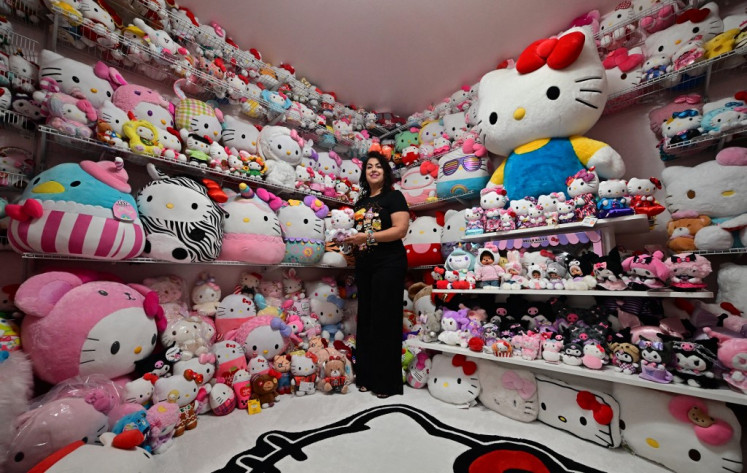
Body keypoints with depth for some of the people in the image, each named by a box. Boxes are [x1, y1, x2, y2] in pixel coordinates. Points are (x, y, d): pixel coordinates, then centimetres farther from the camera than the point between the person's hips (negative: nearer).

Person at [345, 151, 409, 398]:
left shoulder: (393, 196, -3)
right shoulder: (361, 201, 16)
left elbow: (400, 229, -16)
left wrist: (369, 237, -22)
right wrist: (350, 239, 3)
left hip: (389, 265, -7)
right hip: (364, 266, 7)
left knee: (385, 321, -1)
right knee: (366, 319, 11)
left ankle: (387, 382, 14)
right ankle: (367, 376, 26)